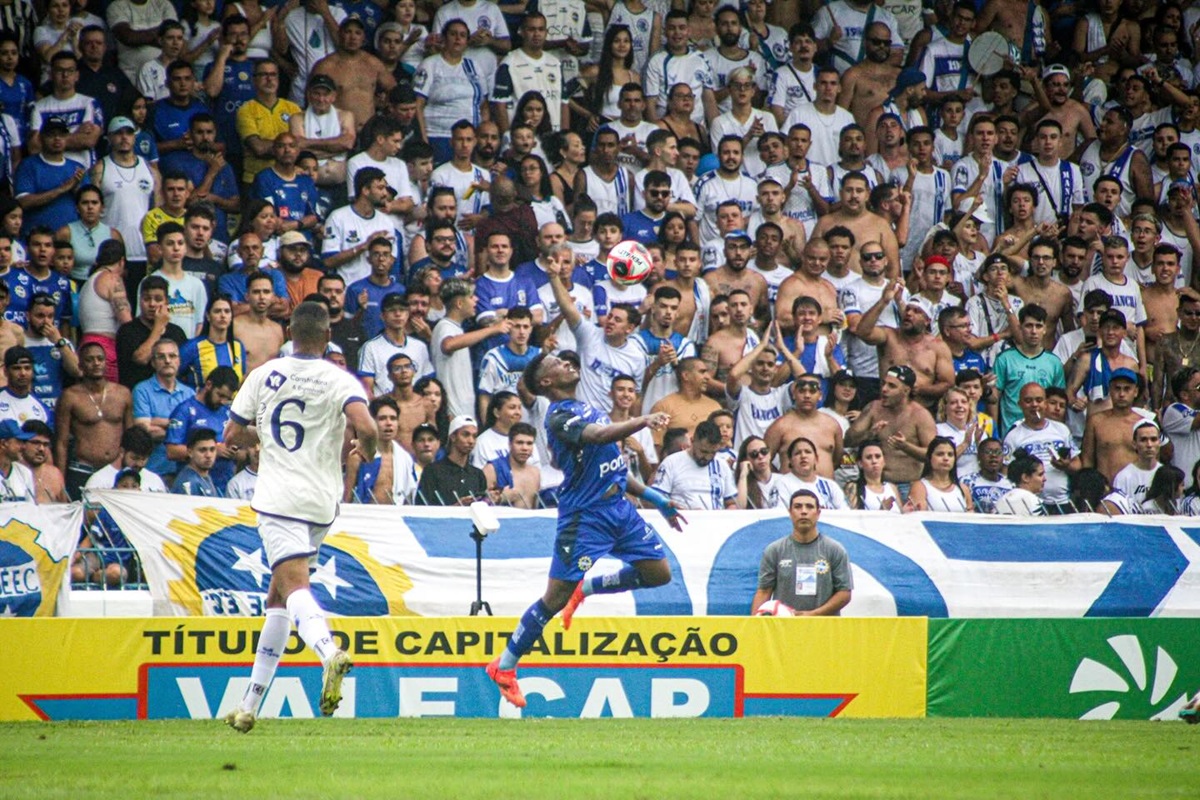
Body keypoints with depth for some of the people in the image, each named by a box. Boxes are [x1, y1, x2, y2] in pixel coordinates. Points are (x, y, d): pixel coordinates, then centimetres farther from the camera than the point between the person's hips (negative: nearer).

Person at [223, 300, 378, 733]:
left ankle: (329, 652, -49)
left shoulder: (264, 375, 4)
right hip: (321, 502, 2)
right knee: (277, 596, 14)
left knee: (294, 586, -17)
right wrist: (366, 451, 5)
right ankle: (249, 705, 15)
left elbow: (232, 434, 10)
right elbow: (366, 427, -18)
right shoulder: (339, 380, -2)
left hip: (277, 498, -2)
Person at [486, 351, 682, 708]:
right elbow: (600, 436, -31)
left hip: (620, 507, 8)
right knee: (556, 597, -7)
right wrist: (642, 421, -42)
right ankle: (503, 667, 6)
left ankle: (585, 589, 20)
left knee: (659, 573, 3)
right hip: (585, 515, -8)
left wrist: (653, 496, 22)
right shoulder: (559, 417, -11)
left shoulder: (588, 408, 17)